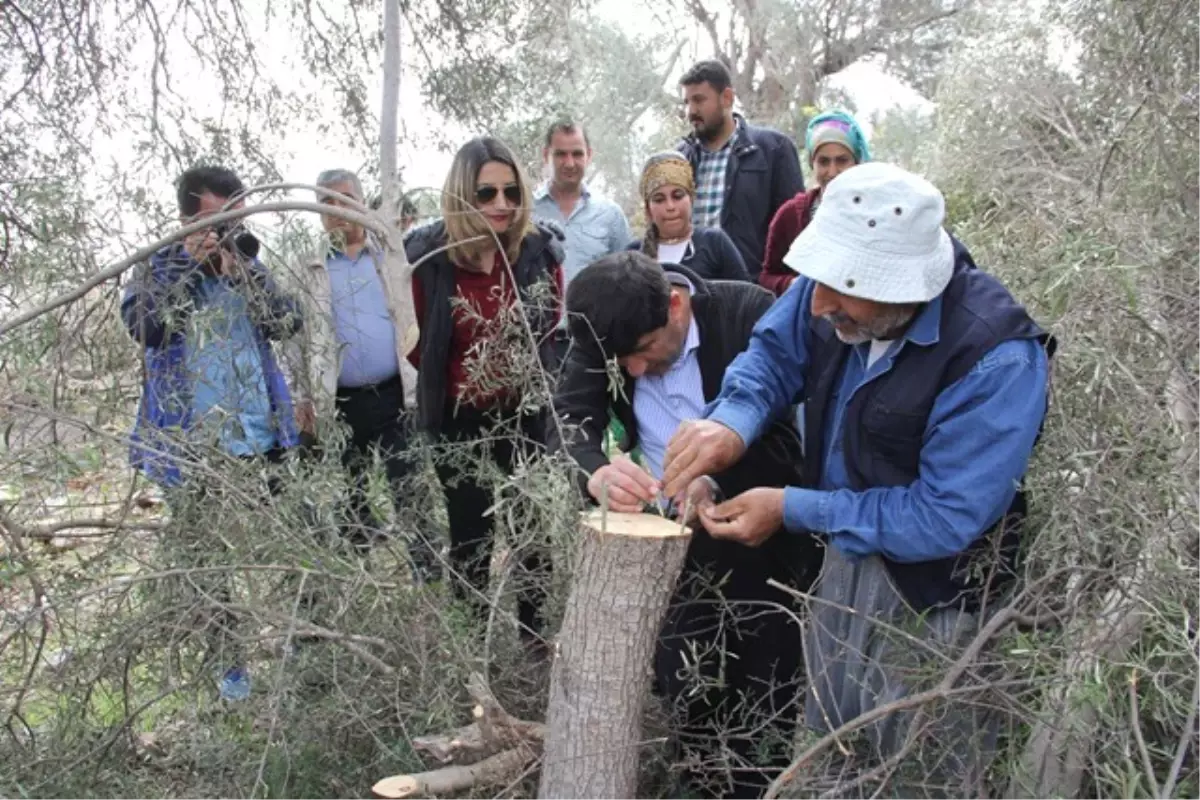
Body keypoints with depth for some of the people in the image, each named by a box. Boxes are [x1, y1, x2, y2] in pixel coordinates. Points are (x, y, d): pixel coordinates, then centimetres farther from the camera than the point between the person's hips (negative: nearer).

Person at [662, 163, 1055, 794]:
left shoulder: (998, 358, -32)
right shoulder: (843, 277, -16)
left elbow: (945, 518, -29)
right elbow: (774, 353, -2)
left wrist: (794, 511, -27)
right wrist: (732, 421, -24)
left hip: (934, 591, -6)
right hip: (846, 552, 6)